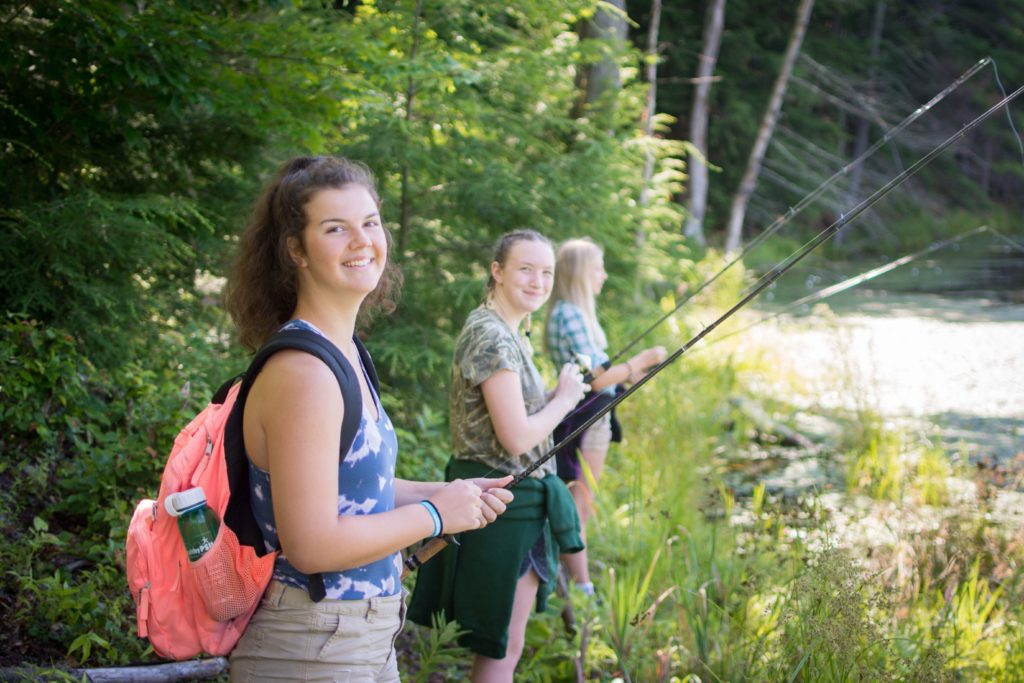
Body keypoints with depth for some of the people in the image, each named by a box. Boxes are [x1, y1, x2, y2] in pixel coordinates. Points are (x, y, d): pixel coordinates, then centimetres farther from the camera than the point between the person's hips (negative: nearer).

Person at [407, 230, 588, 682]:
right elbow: (517, 438, -23)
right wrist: (565, 398, -9)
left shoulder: (509, 333, 12)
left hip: (516, 498, 10)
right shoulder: (491, 338, -19)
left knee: (499, 644, 19)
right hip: (504, 502, -10)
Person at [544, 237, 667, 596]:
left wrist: (629, 373, 15)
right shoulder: (570, 315, -18)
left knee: (579, 504, 15)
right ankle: (582, 589, 1)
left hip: (592, 416, 10)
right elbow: (595, 379, -20)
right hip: (585, 417, -10)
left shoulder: (574, 312, 13)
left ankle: (576, 580, 23)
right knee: (579, 505, -4)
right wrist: (640, 362, -14)